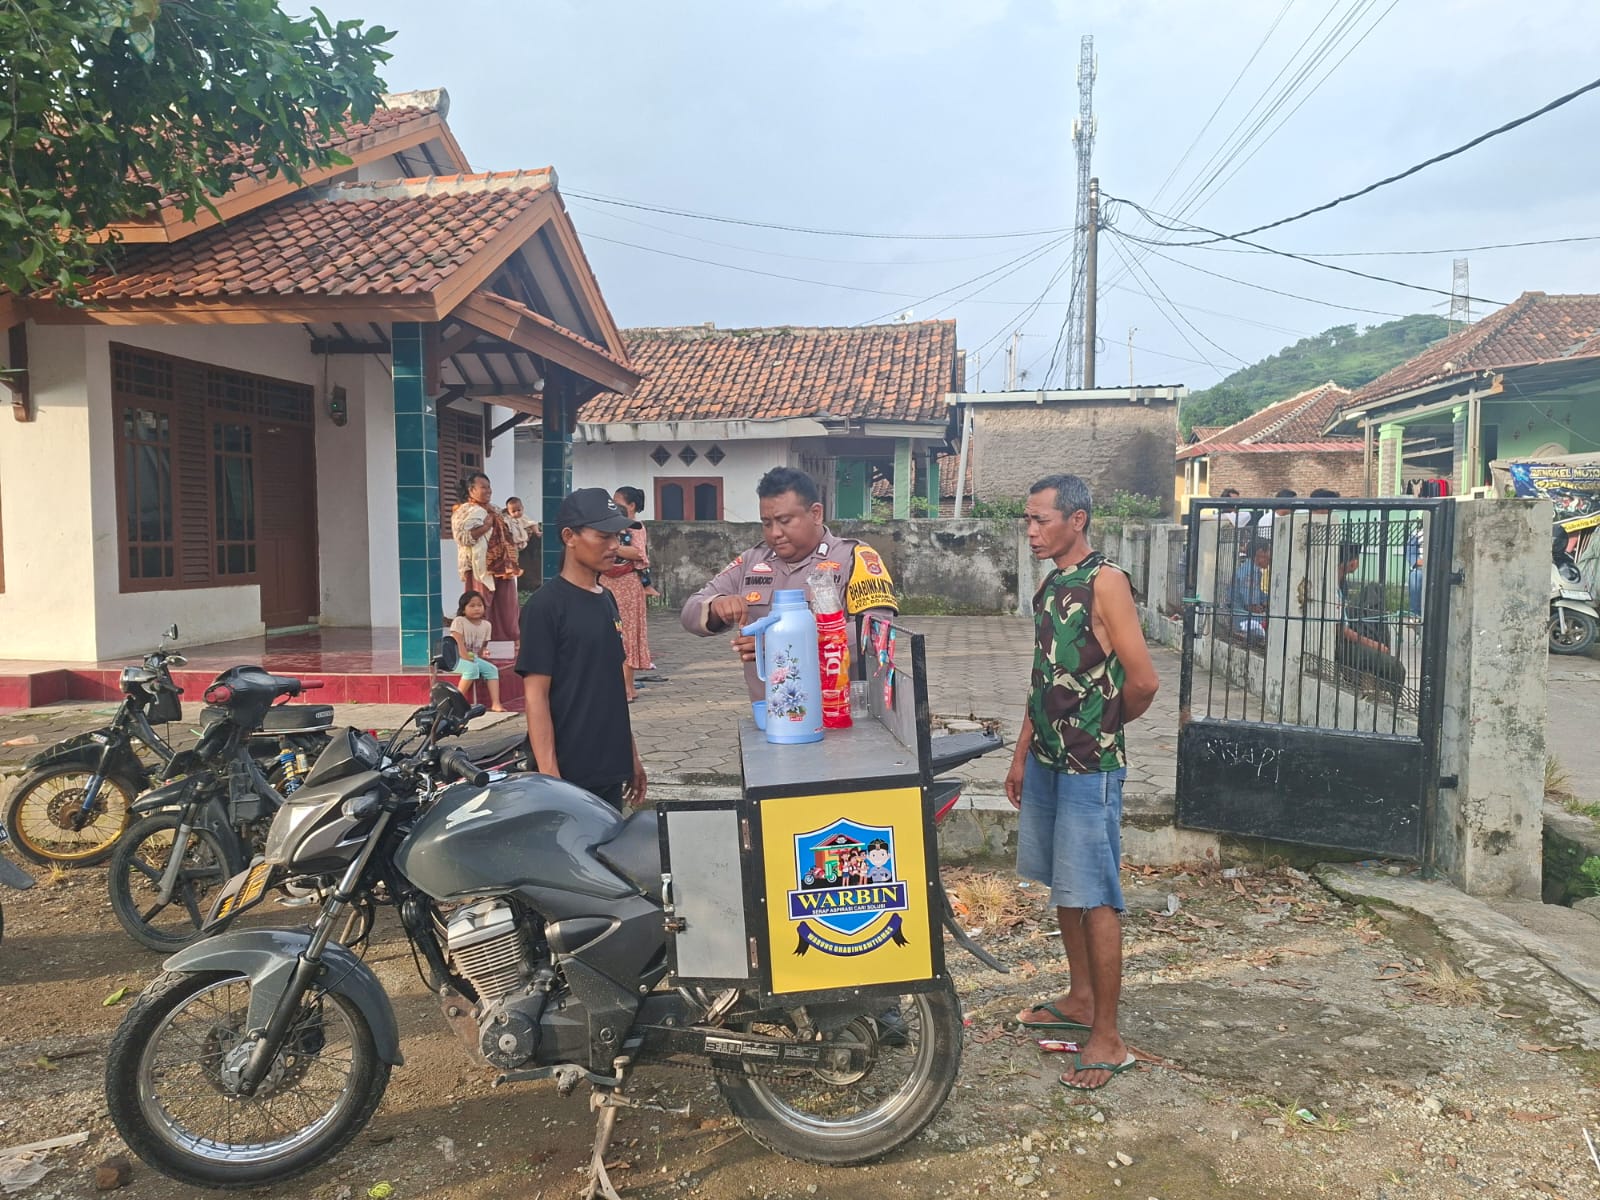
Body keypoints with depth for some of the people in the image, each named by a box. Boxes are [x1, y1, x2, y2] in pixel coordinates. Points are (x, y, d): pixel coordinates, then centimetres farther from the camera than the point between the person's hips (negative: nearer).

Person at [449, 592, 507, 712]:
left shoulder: (486, 625, 7)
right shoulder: (459, 621, -9)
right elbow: (459, 643, -17)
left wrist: (484, 651, -7)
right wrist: (466, 658, -25)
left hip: (474, 657, 6)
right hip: (456, 657, -6)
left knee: (492, 669, -13)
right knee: (472, 668, -34)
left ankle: (495, 704, -18)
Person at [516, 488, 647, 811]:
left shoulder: (606, 600, 11)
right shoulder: (545, 605, -11)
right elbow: (535, 695, -14)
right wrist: (549, 777, -19)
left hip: (610, 771, 7)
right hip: (570, 775, -7)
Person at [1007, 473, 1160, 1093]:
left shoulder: (1105, 582, -15)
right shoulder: (1049, 586, 11)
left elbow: (1141, 681, -19)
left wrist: (1105, 724, 0)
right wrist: (1021, 756, 17)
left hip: (1090, 766, -8)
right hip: (1047, 759, 9)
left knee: (1094, 899, -2)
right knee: (1063, 888, 18)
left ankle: (1108, 1039, 9)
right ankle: (1081, 999, 34)